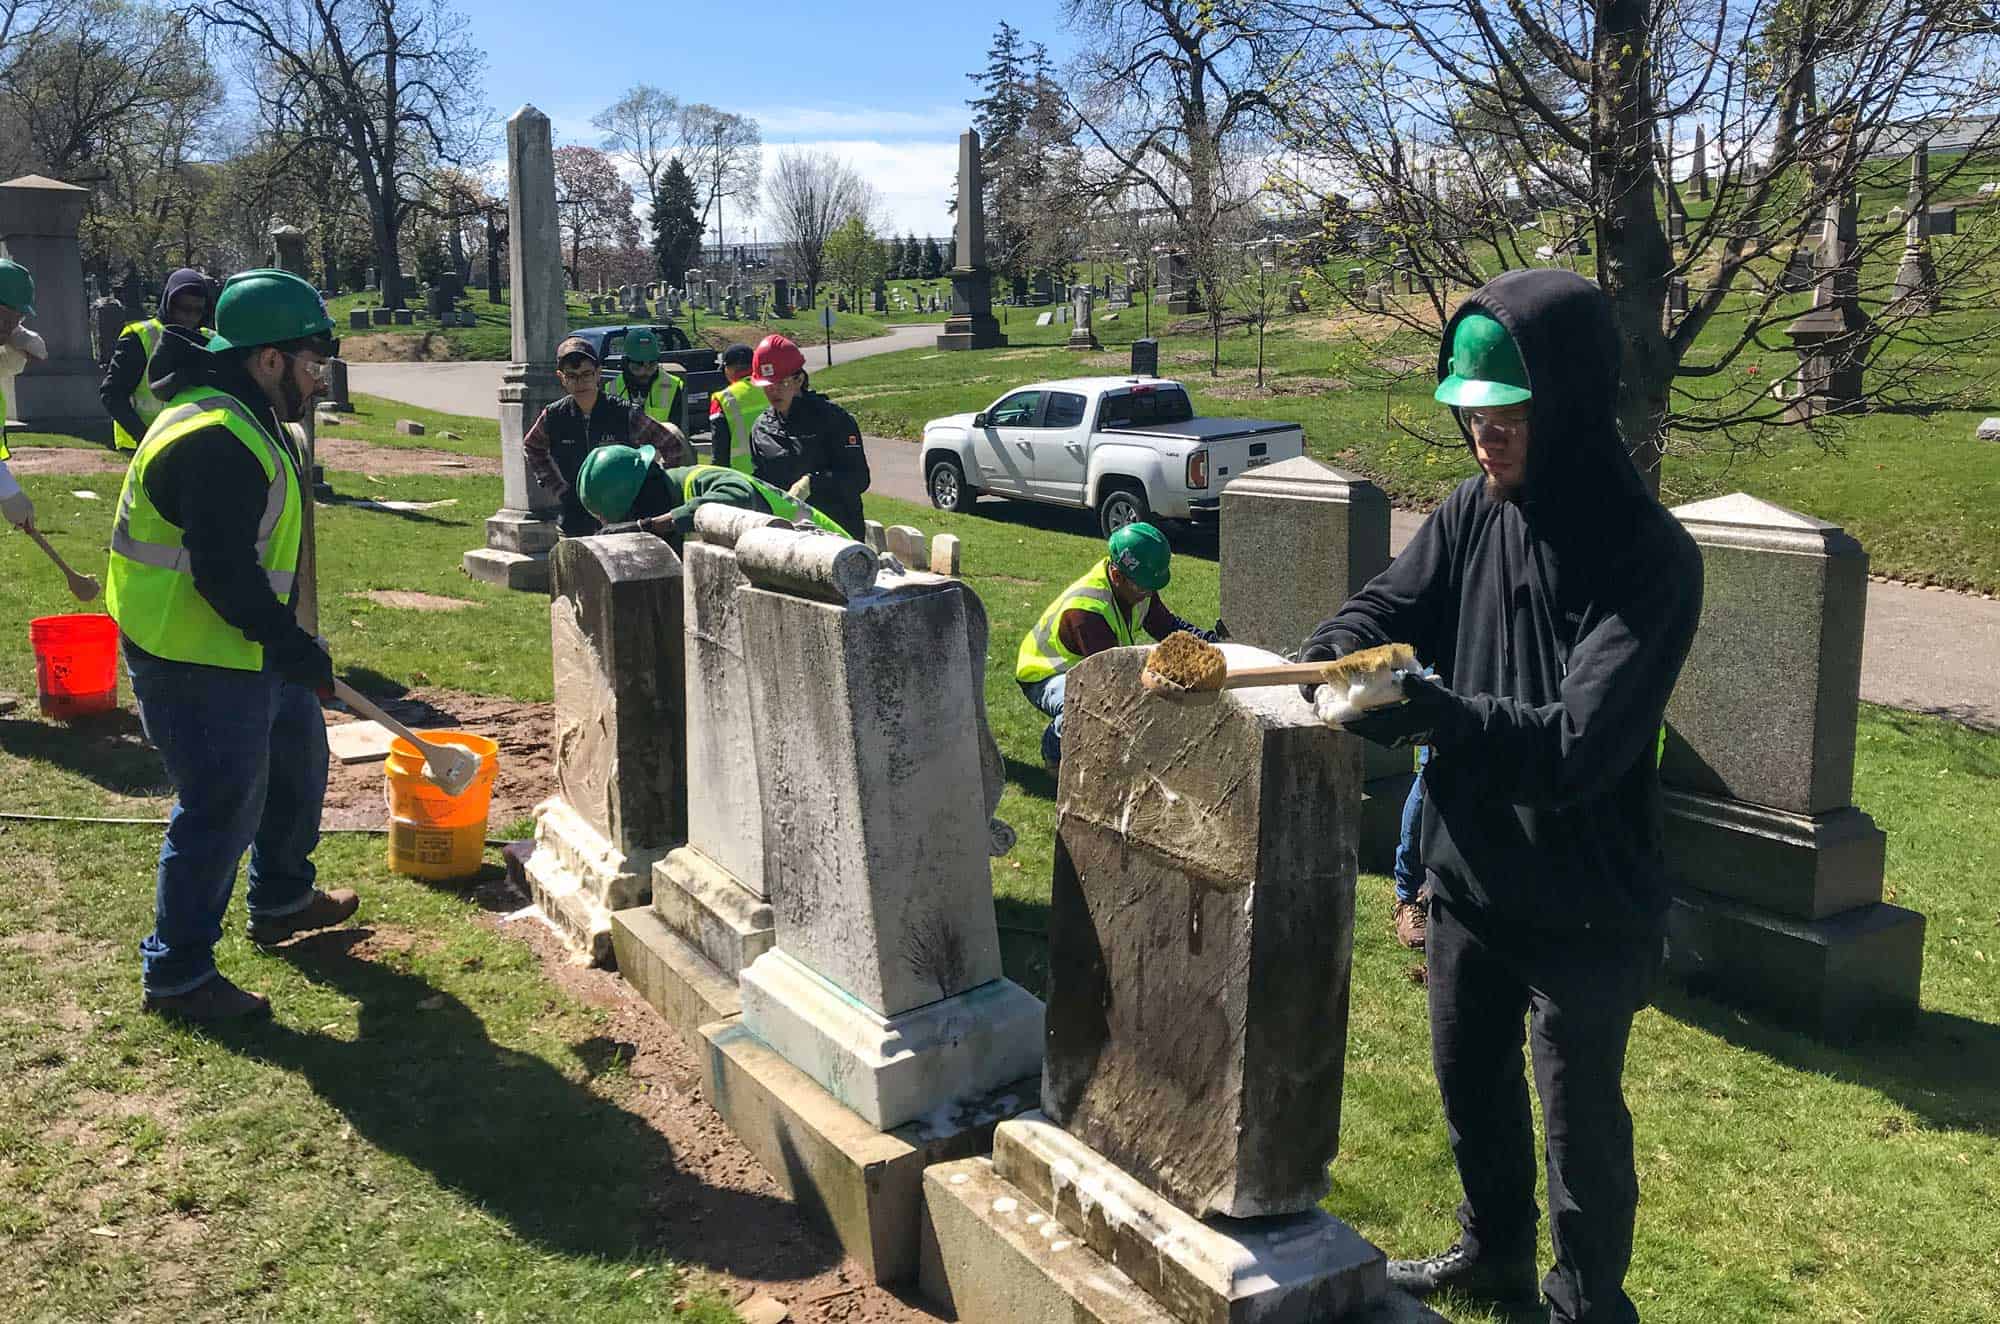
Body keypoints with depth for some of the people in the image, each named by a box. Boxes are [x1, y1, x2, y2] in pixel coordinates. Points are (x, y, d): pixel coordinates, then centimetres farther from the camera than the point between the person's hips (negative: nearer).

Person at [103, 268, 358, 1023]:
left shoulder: (247, 422, 11)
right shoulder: (217, 441, -25)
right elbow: (223, 571, -29)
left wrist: (287, 640, 19)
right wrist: (292, 645, -21)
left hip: (246, 648, 11)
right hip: (196, 658, -11)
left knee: (297, 759, 24)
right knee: (223, 808, -4)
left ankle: (281, 901, 43)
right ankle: (177, 975, 11)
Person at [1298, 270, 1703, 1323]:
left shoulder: (1649, 557, -22)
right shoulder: (1474, 514, -3)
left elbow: (1578, 745, -29)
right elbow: (1380, 613, -6)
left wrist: (1422, 706, -40)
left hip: (1585, 907, -6)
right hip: (1469, 875, 6)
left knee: (1579, 1116, 11)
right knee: (1471, 1082, 24)